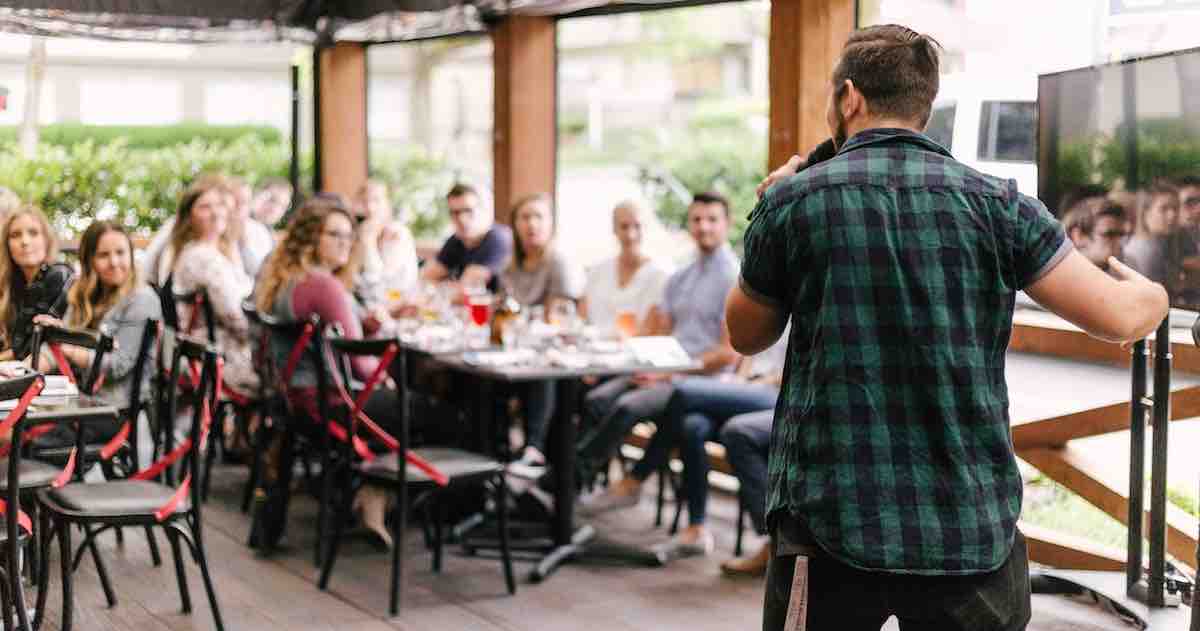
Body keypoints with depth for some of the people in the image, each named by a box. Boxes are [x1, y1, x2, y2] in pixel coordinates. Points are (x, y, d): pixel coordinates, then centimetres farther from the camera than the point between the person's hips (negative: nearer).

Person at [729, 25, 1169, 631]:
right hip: (973, 532, 1)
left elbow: (746, 335, 12)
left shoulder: (792, 202, -2)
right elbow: (1116, 317, -4)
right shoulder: (993, 202, -1)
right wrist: (1151, 294, 20)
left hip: (832, 527, -1)